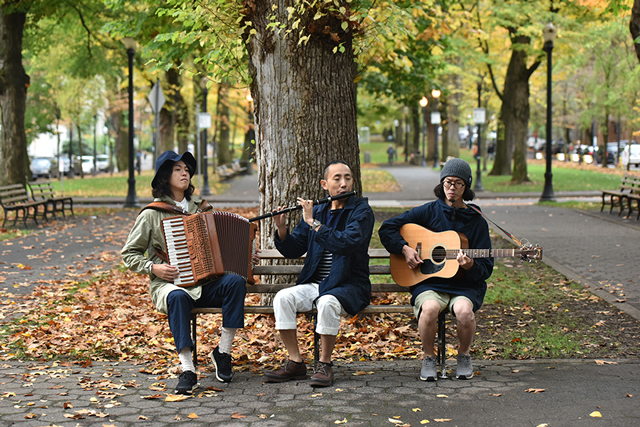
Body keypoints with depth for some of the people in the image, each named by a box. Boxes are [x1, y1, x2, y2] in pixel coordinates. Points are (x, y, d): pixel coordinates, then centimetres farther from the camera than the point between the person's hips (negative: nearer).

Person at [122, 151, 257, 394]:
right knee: (178, 297, -39)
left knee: (235, 282, -27)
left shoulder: (201, 209, 15)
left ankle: (223, 351, -17)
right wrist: (153, 267, -13)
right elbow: (129, 254, 4)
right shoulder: (152, 214, 1)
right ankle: (187, 370, -38)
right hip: (169, 283, -4)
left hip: (205, 283, 4)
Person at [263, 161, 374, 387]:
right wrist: (281, 228, -8)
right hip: (314, 283, 5)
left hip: (348, 286, -5)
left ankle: (324, 365, -18)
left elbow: (348, 243, -24)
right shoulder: (316, 211, 12)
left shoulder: (361, 211, -4)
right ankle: (295, 363, -12)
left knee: (327, 302, -36)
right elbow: (293, 250, 12)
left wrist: (314, 223, -21)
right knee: (282, 298, -21)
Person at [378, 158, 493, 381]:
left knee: (464, 310, -33)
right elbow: (386, 229, 9)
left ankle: (464, 354, -1)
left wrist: (471, 266, -18)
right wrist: (405, 249, -5)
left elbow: (486, 268, 4)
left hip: (464, 284, 1)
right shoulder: (428, 211, 7)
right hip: (429, 282, -1)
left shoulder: (477, 221, 8)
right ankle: (428, 357, -7)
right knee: (430, 308, -35)